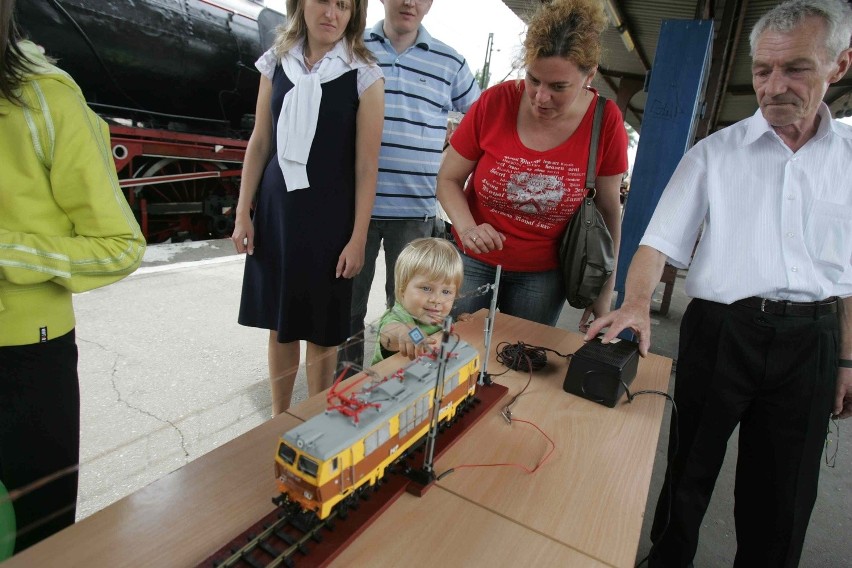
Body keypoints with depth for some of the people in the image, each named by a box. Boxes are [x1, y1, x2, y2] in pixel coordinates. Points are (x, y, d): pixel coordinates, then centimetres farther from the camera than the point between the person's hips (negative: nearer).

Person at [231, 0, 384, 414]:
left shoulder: (364, 75, -5)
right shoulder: (276, 62, 7)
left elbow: (366, 165, -8)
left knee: (321, 331, 7)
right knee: (278, 324, 13)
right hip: (276, 210, 4)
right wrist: (243, 213, 6)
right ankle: (278, 419, 33)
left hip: (329, 217, -3)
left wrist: (358, 238, -10)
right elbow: (259, 142, 9)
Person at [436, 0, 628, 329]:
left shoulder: (606, 122, -11)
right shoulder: (495, 103, -14)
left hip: (542, 275, 1)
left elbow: (608, 210, -1)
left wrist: (605, 290, 1)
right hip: (472, 262, 0)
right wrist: (467, 228, -23)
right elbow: (448, 179, -4)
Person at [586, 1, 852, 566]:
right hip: (721, 329, -2)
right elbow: (660, 241, -8)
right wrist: (637, 303, -27)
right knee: (690, 469, 11)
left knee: (784, 494, 13)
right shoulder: (715, 153, -1)